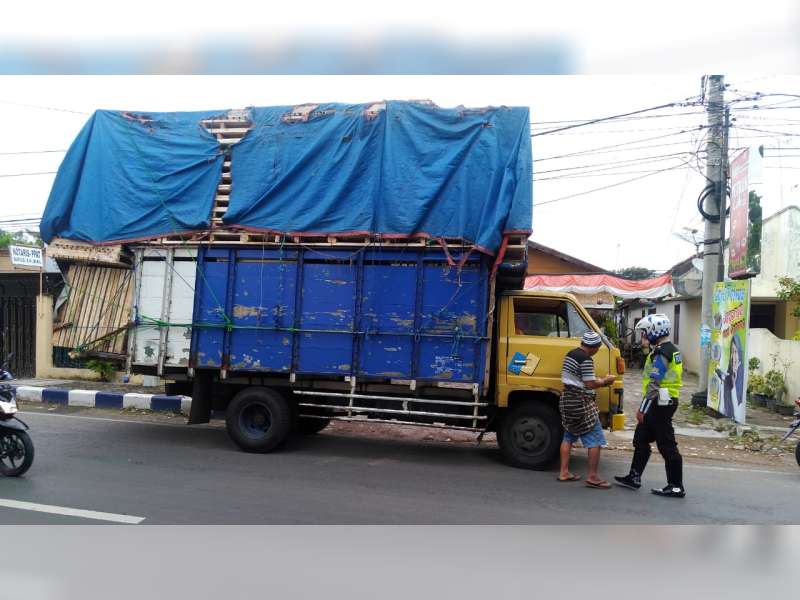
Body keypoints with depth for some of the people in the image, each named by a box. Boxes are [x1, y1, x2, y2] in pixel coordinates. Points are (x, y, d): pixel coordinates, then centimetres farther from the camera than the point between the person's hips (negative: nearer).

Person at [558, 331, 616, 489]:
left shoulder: (570, 354, 11)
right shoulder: (586, 360, -17)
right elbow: (590, 384, -18)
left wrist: (599, 381, 16)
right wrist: (605, 380, -2)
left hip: (567, 398, 10)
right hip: (581, 402, -9)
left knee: (568, 437, 16)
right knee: (595, 440, -2)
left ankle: (564, 472, 20)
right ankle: (592, 477, -1)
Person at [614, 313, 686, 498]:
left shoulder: (661, 353, -18)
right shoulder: (672, 350, 14)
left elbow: (653, 385, -22)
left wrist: (642, 409, -19)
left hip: (660, 404, -10)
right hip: (666, 402, 10)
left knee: (666, 445, -2)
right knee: (641, 439, 15)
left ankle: (676, 486, 6)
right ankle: (634, 477, 21)